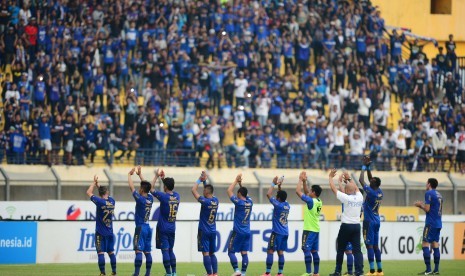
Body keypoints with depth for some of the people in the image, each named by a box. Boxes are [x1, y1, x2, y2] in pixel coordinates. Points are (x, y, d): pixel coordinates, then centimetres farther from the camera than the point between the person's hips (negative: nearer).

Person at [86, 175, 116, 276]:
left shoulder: (100, 202, -15)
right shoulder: (112, 201, 1)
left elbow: (89, 193, -6)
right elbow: (106, 194, 21)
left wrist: (94, 182, 4)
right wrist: (97, 185, 18)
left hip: (100, 232, -6)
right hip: (110, 232, 6)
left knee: (100, 252, -5)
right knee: (111, 252, 13)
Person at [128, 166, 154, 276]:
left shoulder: (140, 199, -14)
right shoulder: (150, 199, 5)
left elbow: (131, 187, -6)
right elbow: (147, 186, 20)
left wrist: (129, 175, 7)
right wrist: (140, 175, 29)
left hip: (140, 228, -7)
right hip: (148, 228, 7)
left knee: (138, 251, -11)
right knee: (147, 251, 6)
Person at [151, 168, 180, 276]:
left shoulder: (163, 196, -15)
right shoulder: (177, 196, 2)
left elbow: (152, 190, -4)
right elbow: (169, 191, 24)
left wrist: (156, 177, 2)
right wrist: (163, 179, 26)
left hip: (163, 228, -6)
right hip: (172, 228, 6)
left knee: (165, 250, -4)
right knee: (170, 250, 14)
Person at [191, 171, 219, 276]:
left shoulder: (205, 201, -16)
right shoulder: (216, 201, 3)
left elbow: (193, 190, -10)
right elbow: (209, 190, 23)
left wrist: (200, 180, -1)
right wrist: (204, 181, 20)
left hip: (204, 231, -7)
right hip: (213, 231, 7)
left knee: (206, 253, -5)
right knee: (212, 253, 13)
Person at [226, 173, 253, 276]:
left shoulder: (239, 202, -13)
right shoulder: (250, 202, 4)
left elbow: (229, 191, -5)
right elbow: (245, 193, 26)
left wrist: (236, 181, 2)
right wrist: (240, 184, 24)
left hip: (238, 232, -6)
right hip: (247, 232, 6)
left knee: (231, 252, 0)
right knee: (244, 253, 4)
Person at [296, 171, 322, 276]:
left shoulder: (311, 201, -16)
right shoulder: (318, 202, 8)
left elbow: (298, 191, -14)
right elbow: (306, 193, 23)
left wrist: (301, 180, -4)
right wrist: (304, 181, 18)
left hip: (309, 230, -8)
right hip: (316, 230, 8)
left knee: (306, 250, -9)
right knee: (314, 251, 10)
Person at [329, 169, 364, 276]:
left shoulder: (346, 198, -11)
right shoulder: (359, 198, 3)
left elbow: (333, 188, -3)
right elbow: (356, 188, 25)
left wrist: (331, 177, 11)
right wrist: (349, 179, 37)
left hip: (346, 226, -4)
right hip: (356, 226, 4)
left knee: (340, 249, 7)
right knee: (357, 250, 1)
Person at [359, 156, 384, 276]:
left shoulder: (371, 192, -17)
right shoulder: (380, 192, 4)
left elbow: (361, 180, -13)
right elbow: (371, 179, 18)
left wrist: (364, 167, -3)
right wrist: (368, 167, 17)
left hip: (369, 222, -8)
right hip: (377, 221, 8)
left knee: (369, 245, -8)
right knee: (375, 246, 12)